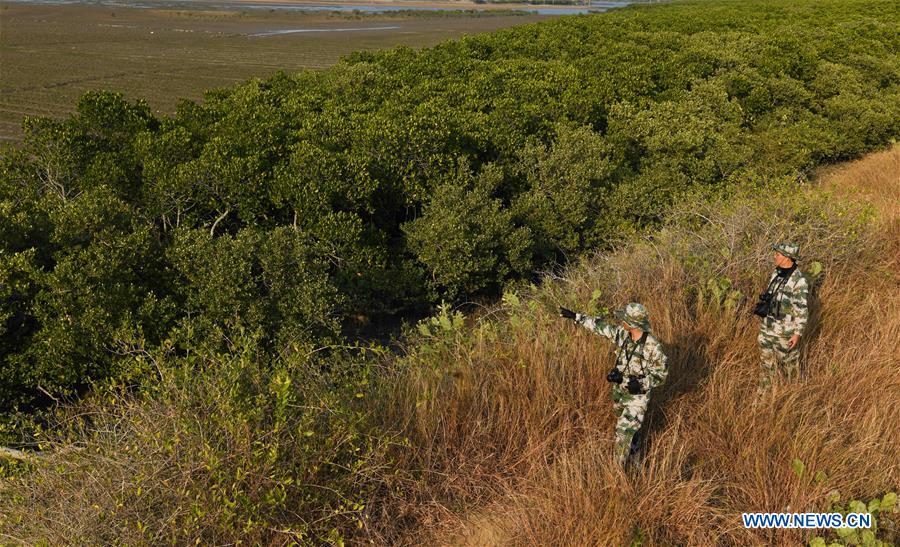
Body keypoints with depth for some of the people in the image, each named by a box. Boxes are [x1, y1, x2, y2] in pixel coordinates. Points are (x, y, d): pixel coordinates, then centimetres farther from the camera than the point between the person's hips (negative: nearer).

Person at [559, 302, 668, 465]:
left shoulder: (653, 347, -30)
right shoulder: (623, 333, -14)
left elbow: (660, 374, -20)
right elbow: (600, 326, 0)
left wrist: (640, 384, -31)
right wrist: (576, 316, 2)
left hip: (637, 396, -6)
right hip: (619, 389, 7)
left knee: (623, 431, -8)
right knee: (626, 423, 28)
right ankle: (632, 447, 55)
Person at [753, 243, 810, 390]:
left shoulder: (799, 281, -19)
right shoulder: (776, 273, 5)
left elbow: (802, 310, -18)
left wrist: (798, 334, -20)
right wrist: (763, 320, 18)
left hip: (785, 331, -7)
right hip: (767, 328, 7)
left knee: (789, 362, 9)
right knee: (767, 363, 15)